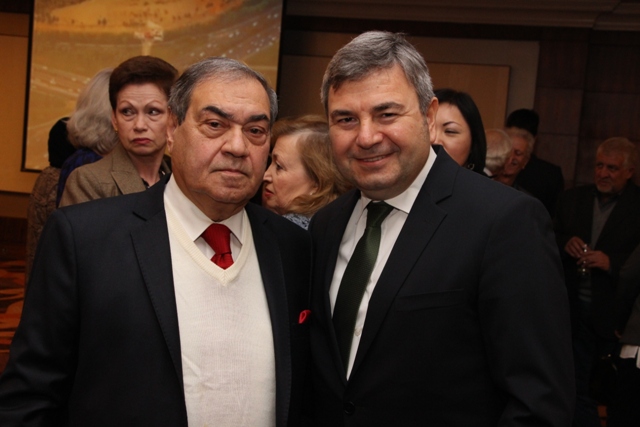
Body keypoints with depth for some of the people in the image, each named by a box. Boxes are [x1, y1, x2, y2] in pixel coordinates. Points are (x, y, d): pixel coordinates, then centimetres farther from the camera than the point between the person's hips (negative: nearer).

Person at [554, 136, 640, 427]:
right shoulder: (572, 199, 7)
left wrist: (611, 262, -23)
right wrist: (565, 243, -10)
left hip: (616, 313, -2)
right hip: (574, 308, 3)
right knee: (574, 385, 8)